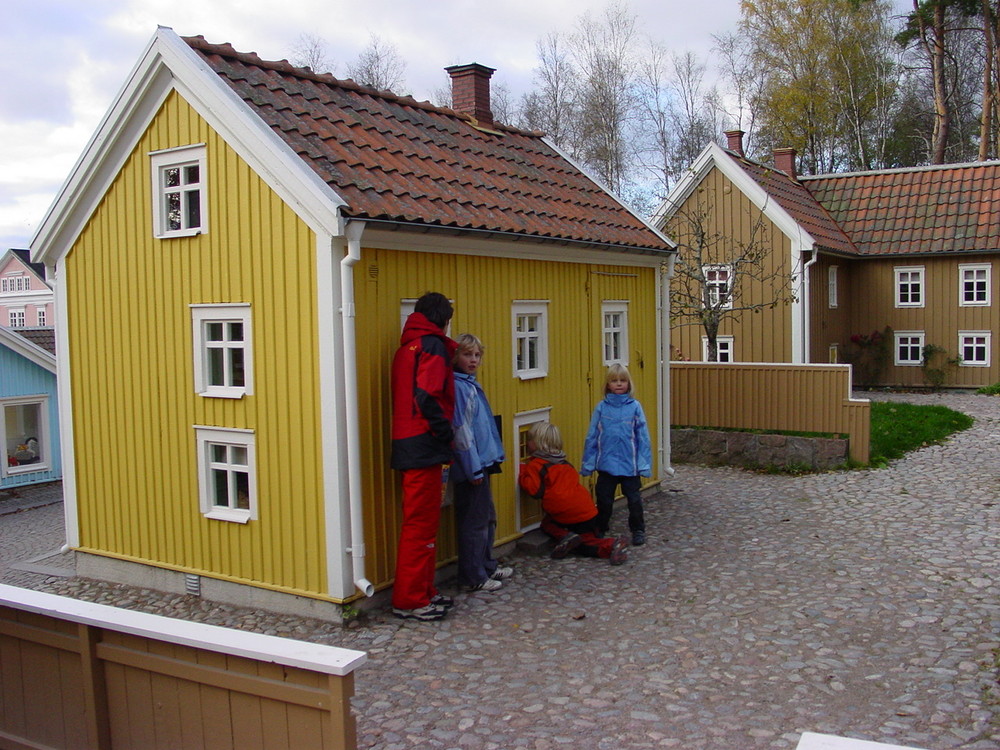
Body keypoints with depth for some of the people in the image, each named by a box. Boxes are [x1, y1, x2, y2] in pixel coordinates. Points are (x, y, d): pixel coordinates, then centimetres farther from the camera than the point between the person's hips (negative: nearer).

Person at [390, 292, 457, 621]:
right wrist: (445, 434, -12)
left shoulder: (407, 346, 19)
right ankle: (410, 600, 2)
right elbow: (428, 396, -19)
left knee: (421, 521, 16)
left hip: (407, 444, 9)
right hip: (423, 446, -9)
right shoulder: (432, 344, -8)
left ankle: (424, 591, 25)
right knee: (421, 523, -4)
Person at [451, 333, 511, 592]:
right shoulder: (459, 387, -15)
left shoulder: (471, 385, 14)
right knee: (475, 521, -1)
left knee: (488, 518, 19)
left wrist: (491, 459, 15)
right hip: (471, 466, -10)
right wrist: (474, 468, -19)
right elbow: (462, 430, -19)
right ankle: (473, 577, 8)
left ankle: (487, 566, 31)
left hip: (482, 463, 10)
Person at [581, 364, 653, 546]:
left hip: (630, 464, -1)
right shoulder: (601, 407, -2)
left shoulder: (635, 406, -5)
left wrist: (645, 463, -7)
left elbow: (643, 436, -3)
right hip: (606, 464, 1)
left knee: (634, 499, 9)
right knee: (604, 500, 12)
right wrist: (587, 463, 0)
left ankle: (638, 531, 26)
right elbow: (592, 436, 1)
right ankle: (599, 531, 28)